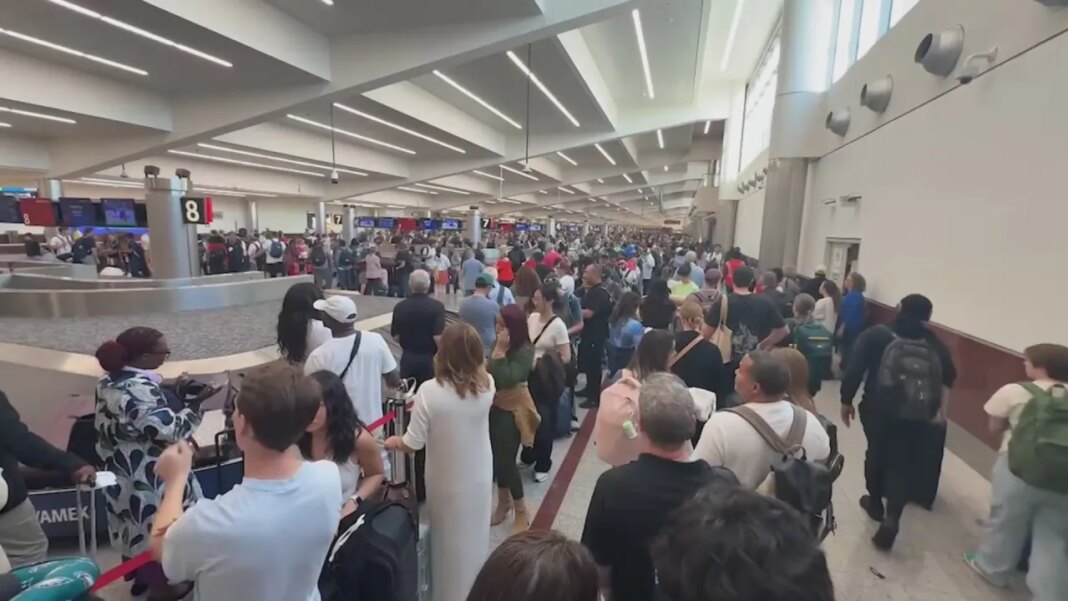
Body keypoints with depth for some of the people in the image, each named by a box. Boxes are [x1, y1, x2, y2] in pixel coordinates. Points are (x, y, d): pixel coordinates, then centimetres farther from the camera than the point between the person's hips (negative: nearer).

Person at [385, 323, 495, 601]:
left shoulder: (430, 391, -26)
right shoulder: (487, 384, -15)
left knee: (451, 539, 20)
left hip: (447, 481, -3)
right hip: (479, 476, 3)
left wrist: (394, 441, 3)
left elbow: (413, 443, -16)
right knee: (475, 535, 25)